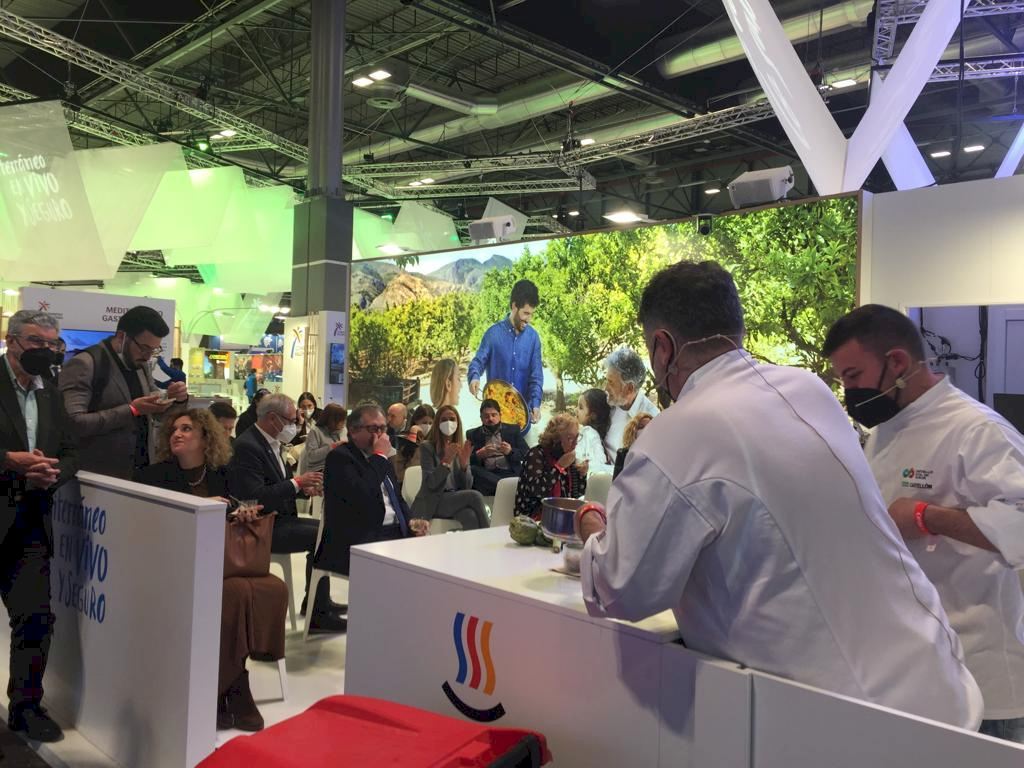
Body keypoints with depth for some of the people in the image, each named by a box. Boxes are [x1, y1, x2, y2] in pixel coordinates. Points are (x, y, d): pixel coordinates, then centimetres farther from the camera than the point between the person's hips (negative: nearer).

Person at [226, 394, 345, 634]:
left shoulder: (270, 443, 11)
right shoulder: (247, 446, -20)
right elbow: (255, 497, -27)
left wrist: (303, 487, -2)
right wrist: (296, 483, -22)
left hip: (278, 519, 10)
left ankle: (316, 601, 22)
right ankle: (318, 615, -10)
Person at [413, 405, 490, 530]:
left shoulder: (462, 448, 11)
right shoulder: (427, 447, -2)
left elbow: (467, 486, 3)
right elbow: (431, 484, -12)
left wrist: (464, 463, -14)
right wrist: (446, 461, -26)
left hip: (456, 500, 3)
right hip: (432, 503, -3)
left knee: (471, 516, -34)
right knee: (474, 496, -28)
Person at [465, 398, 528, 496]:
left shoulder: (513, 430, 16)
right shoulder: (472, 434, 15)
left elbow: (527, 454, 8)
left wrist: (510, 451, -11)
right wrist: (479, 455, -15)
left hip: (510, 473, -3)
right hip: (485, 475, 3)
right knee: (472, 470, -33)